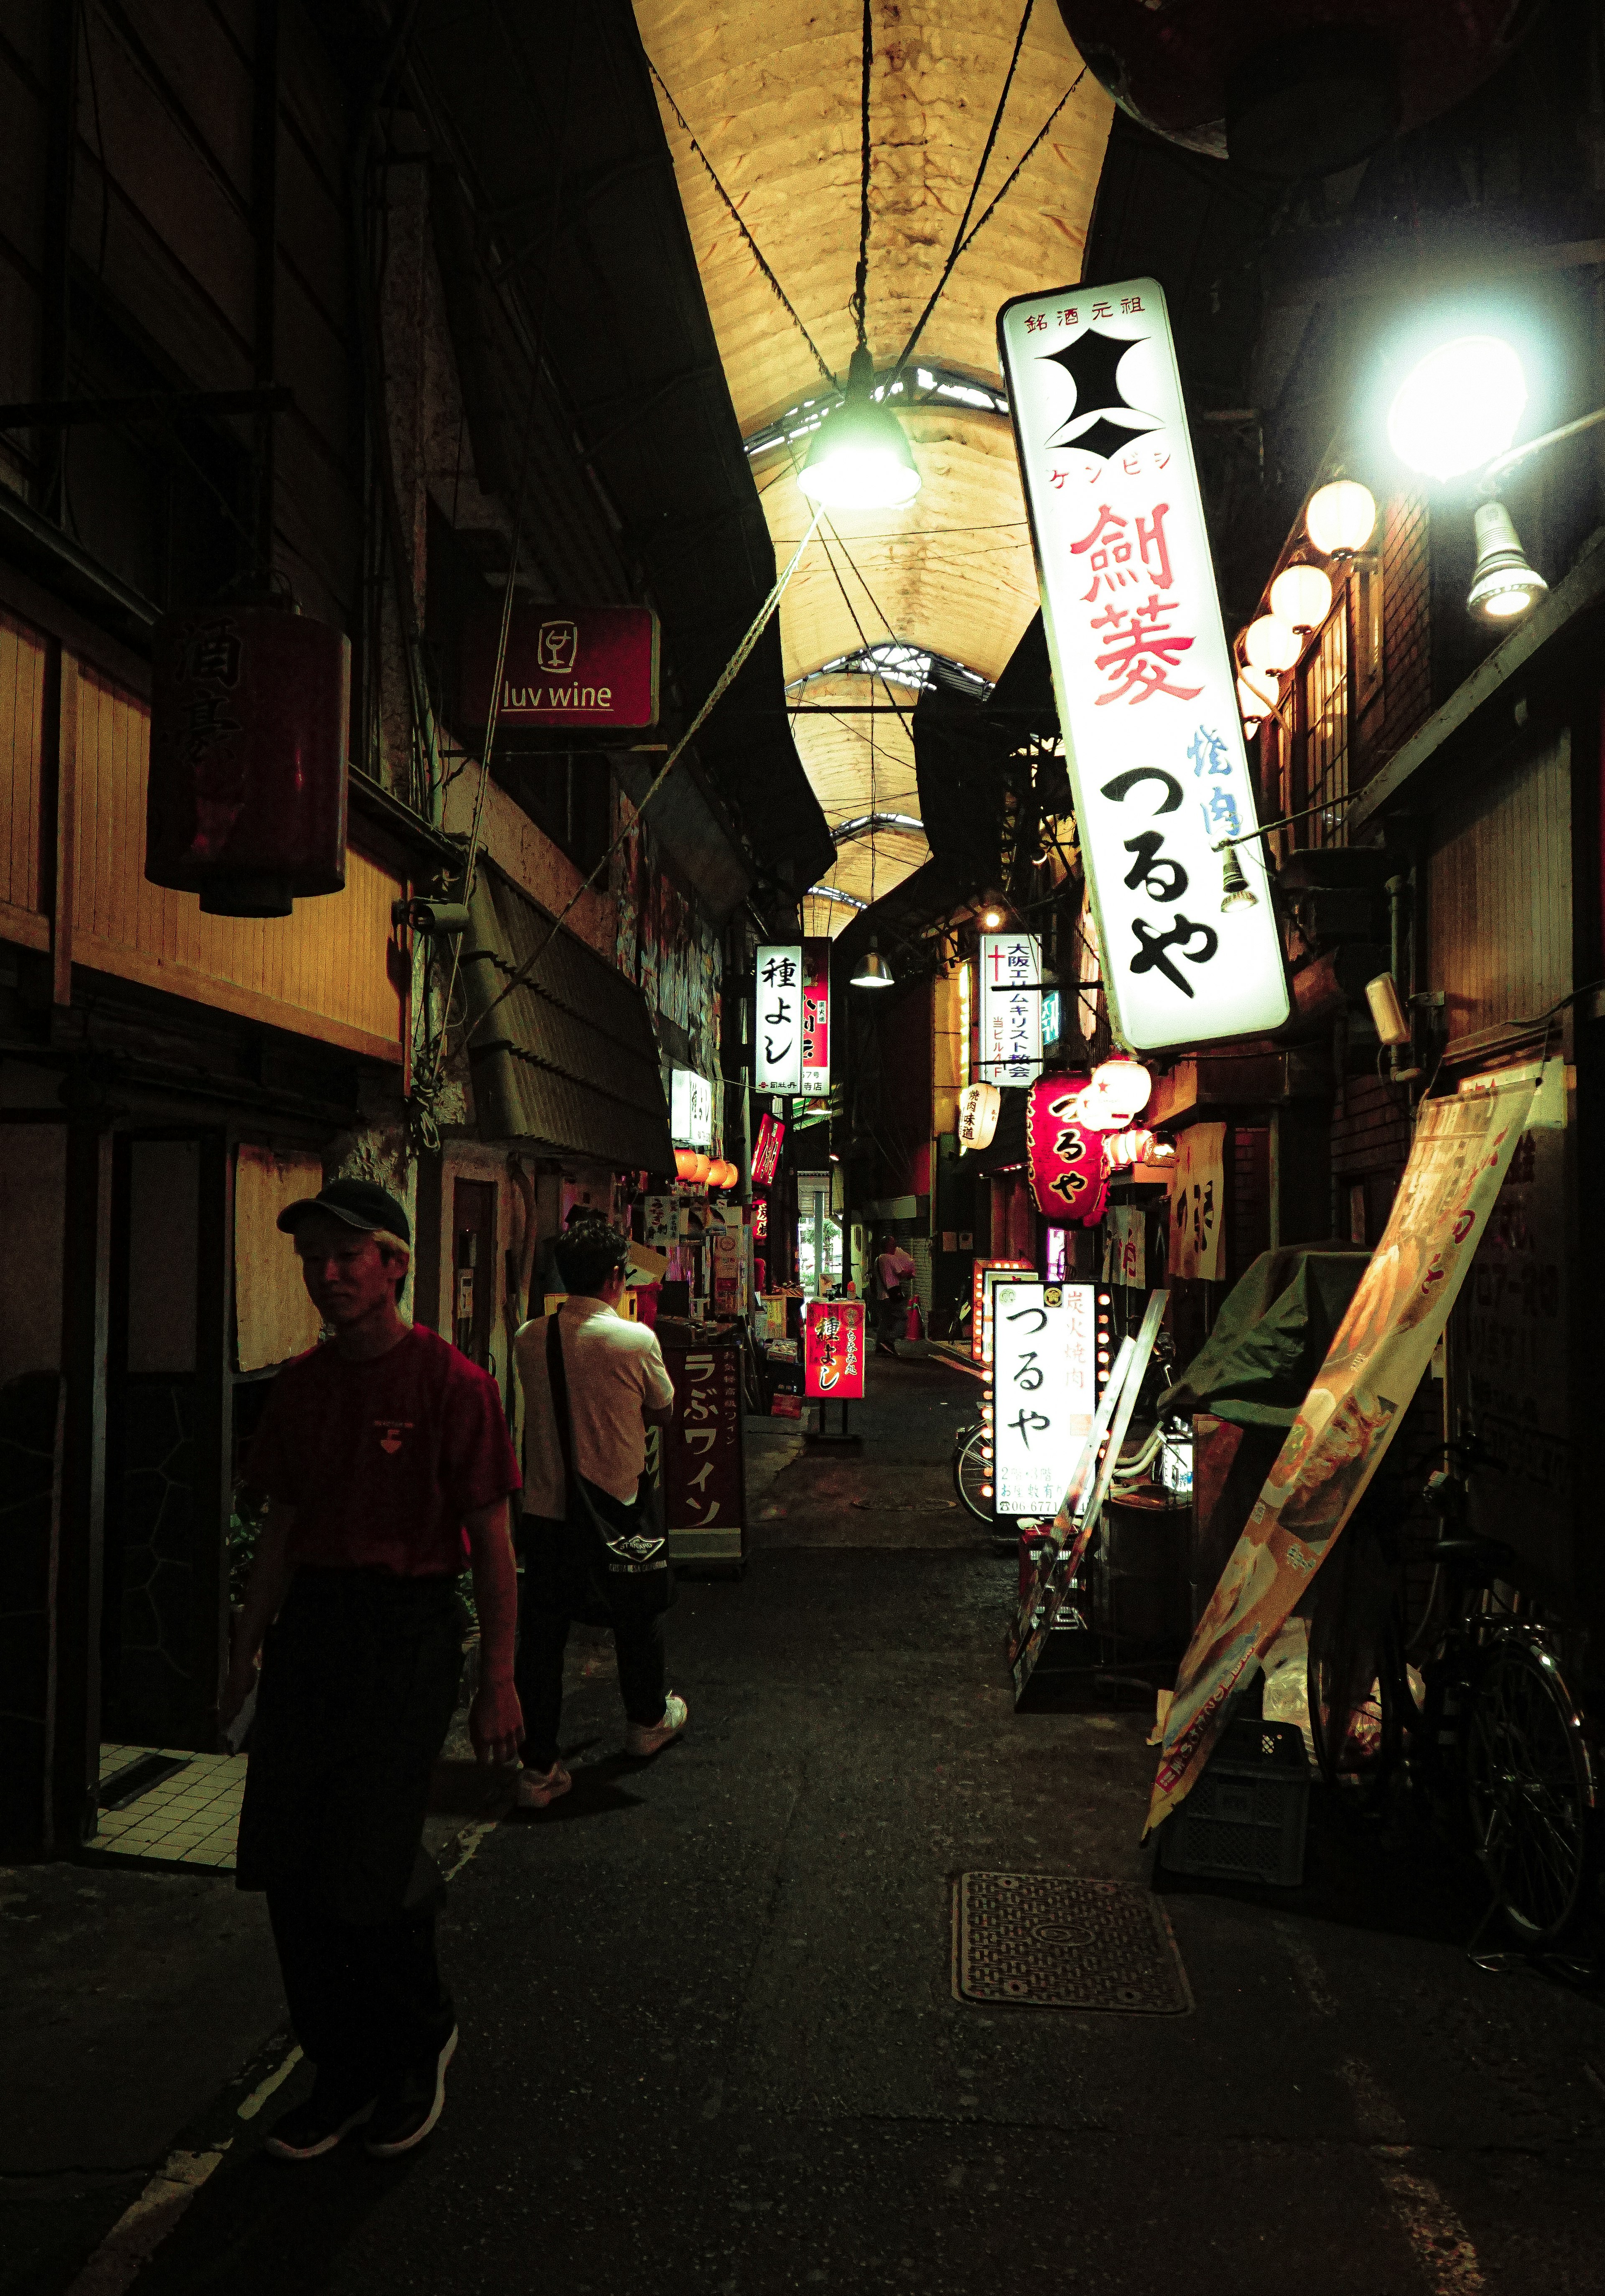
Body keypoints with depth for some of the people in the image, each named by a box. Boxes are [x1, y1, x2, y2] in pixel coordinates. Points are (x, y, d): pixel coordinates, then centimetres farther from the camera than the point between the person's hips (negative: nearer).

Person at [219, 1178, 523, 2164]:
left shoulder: (450, 1383, -11)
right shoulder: (302, 1382, 8)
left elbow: (492, 1538, -9)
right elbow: (284, 1523, 15)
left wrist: (498, 1681, -11)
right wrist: (249, 1650, 15)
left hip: (409, 1629, -6)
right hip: (310, 1621, 6)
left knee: (366, 1872, -4)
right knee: (286, 1866, 8)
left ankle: (421, 2041, 27)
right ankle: (346, 2072, 28)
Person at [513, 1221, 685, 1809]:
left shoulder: (529, 1339, -4)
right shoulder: (636, 1340, -14)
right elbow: (663, 1412, 1)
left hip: (544, 1509, 2)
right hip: (619, 1510, -2)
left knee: (541, 1634, 8)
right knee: (637, 1615, 21)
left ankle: (538, 1767, 11)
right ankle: (648, 1721, 41)